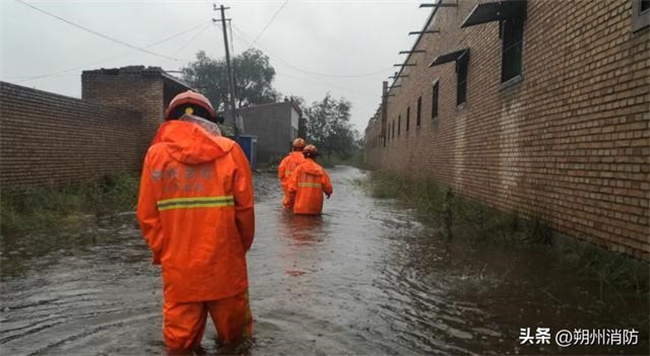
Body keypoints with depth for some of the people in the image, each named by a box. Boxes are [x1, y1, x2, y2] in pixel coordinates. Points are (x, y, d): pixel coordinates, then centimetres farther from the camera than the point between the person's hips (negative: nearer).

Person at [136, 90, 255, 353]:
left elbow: (147, 215, -1)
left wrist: (162, 252, 12)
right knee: (234, 331, 19)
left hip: (178, 266, 1)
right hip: (224, 263, -1)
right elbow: (245, 208, -5)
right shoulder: (229, 150, -4)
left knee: (180, 338, 14)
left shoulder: (156, 154, 0)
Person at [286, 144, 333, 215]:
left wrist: (290, 204, 6)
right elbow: (328, 187, -3)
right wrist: (328, 193, 21)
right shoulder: (320, 170, -1)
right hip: (316, 209, 2)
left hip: (301, 208, -1)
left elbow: (292, 188, -9)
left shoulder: (299, 169, -5)